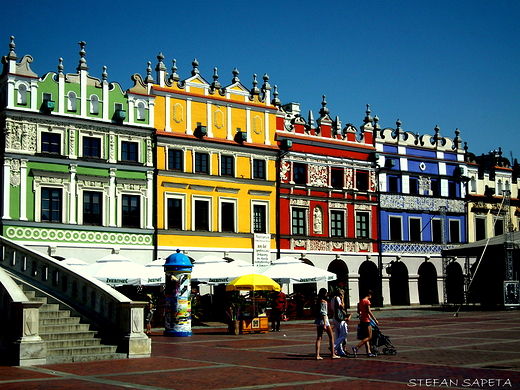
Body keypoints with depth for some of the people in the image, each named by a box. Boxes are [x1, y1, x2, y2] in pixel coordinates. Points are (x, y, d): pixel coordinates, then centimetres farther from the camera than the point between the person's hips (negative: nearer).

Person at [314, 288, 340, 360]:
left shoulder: (318, 301, 11)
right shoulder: (324, 302, -14)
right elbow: (323, 313, -18)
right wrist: (324, 324, -19)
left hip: (318, 320, 8)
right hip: (323, 319, -8)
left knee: (319, 337, 5)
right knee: (331, 336, 5)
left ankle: (317, 355, 0)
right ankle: (333, 354, 8)